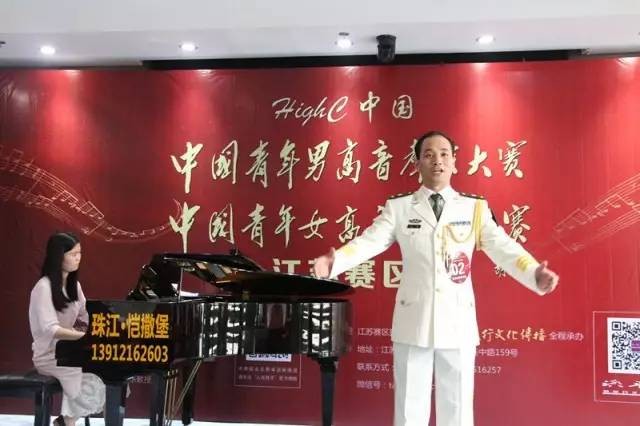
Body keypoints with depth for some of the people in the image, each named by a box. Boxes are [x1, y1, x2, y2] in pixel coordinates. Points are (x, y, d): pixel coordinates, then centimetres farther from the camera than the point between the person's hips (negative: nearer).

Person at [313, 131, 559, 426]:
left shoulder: (475, 207, 5)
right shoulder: (398, 207, 4)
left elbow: (502, 247, -6)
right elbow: (368, 242, -7)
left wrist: (534, 273, -25)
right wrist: (334, 261, -26)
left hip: (458, 322, 0)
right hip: (413, 322, 0)